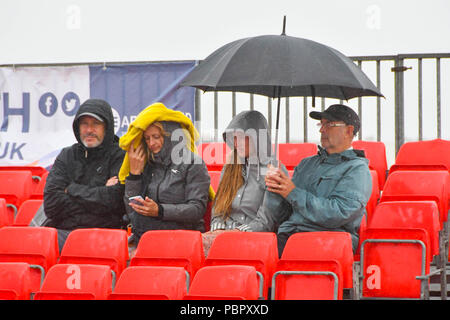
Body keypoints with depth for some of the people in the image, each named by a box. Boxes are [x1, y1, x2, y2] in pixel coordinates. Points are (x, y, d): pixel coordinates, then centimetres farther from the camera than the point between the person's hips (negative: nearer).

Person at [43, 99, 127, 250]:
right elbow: (50, 204, 5)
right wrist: (96, 196, -2)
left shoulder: (120, 157, 5)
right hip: (62, 231, 4)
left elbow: (114, 200, -11)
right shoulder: (66, 156, 18)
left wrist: (72, 190, 1)